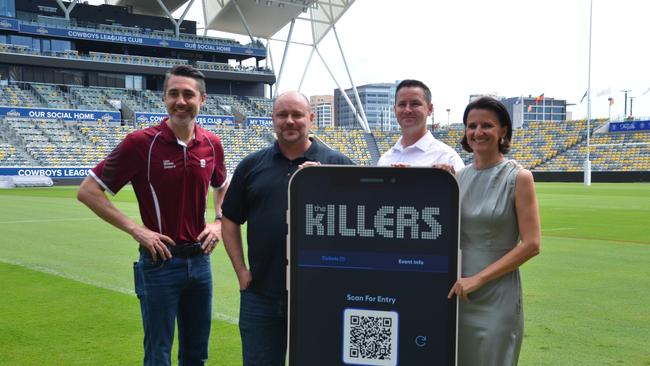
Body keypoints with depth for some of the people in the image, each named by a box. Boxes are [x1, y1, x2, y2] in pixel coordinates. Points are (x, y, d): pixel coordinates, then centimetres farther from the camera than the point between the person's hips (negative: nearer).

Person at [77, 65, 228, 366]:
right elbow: (88, 190, -9)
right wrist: (136, 230, -15)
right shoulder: (141, 143, -12)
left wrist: (218, 222, 6)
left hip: (200, 259, 5)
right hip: (161, 260, -4)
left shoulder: (211, 144, 2)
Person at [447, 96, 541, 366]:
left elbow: (531, 245, -12)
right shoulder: (460, 176, 7)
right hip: (457, 291, 4)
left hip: (496, 296, -4)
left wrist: (478, 278, -15)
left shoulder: (518, 178, -7)